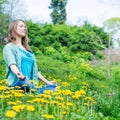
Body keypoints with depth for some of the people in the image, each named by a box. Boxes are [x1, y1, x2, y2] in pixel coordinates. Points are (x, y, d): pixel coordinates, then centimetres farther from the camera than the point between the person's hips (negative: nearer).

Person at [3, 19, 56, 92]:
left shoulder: (27, 49, 28)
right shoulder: (9, 47, 6)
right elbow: (12, 64, -14)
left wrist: (47, 82, 17)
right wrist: (18, 74, -36)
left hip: (30, 84, 6)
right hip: (17, 83, -6)